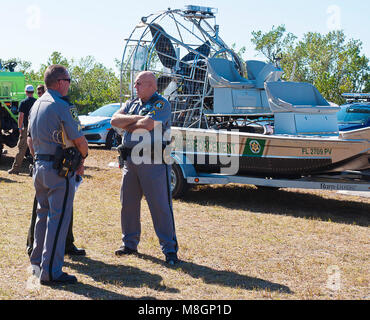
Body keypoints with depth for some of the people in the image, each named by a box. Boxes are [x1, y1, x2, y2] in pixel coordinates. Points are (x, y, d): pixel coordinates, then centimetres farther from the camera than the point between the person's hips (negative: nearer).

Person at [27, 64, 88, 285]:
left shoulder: (36, 105, 13)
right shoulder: (62, 107, -15)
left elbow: (30, 139, 19)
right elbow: (80, 140, -12)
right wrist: (82, 159, 6)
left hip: (39, 167, 9)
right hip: (60, 169, -9)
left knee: (44, 215, 19)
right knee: (58, 219, -6)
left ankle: (38, 262, 28)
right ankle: (51, 271, -5)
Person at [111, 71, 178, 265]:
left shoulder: (161, 104, -4)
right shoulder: (132, 104, 17)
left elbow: (149, 124, -20)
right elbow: (115, 120, 3)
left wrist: (128, 125, -3)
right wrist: (135, 119, -11)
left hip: (153, 162, -7)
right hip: (130, 160, 7)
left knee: (160, 206, -5)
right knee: (128, 203, 12)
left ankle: (169, 249, 2)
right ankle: (129, 243, 26)